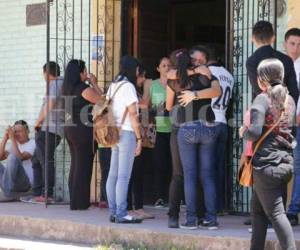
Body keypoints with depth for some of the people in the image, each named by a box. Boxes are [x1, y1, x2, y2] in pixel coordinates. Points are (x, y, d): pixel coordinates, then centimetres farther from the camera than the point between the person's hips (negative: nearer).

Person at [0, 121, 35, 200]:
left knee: (13, 157, -29)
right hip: (10, 181, 7)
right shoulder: (14, 144, 18)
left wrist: (12, 138, -19)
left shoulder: (33, 144, -1)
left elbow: (20, 158, -19)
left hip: (25, 184, -7)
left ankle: (7, 192, -28)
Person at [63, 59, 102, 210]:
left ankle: (74, 201, 19)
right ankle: (79, 203, 0)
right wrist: (94, 84, 0)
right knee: (83, 167, -2)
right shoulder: (84, 89, -16)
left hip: (70, 129, 8)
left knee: (75, 166, 15)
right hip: (83, 131, -8)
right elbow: (101, 100, -8)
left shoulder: (67, 88, 8)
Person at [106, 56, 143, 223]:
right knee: (123, 176, -8)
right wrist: (139, 138, -10)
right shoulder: (128, 86, -10)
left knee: (113, 175, 8)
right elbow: (133, 115, -13)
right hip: (127, 133, -9)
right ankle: (121, 214, -8)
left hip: (114, 133, 9)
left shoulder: (113, 86, 14)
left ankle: (114, 212, 10)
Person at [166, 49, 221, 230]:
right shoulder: (206, 77, 9)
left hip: (187, 129, -2)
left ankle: (191, 219, -2)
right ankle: (211, 219, 2)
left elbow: (169, 107, 18)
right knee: (208, 175, 5)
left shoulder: (174, 82, 5)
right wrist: (196, 94, -6)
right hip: (208, 128, 2)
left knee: (190, 175, 2)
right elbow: (217, 91, -10)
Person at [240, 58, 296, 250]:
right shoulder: (289, 100, 11)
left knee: (276, 213, -6)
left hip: (266, 164, -8)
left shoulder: (263, 99, -11)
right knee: (258, 209, 17)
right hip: (286, 163, 8)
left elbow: (254, 133, -20)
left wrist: (243, 132, 0)